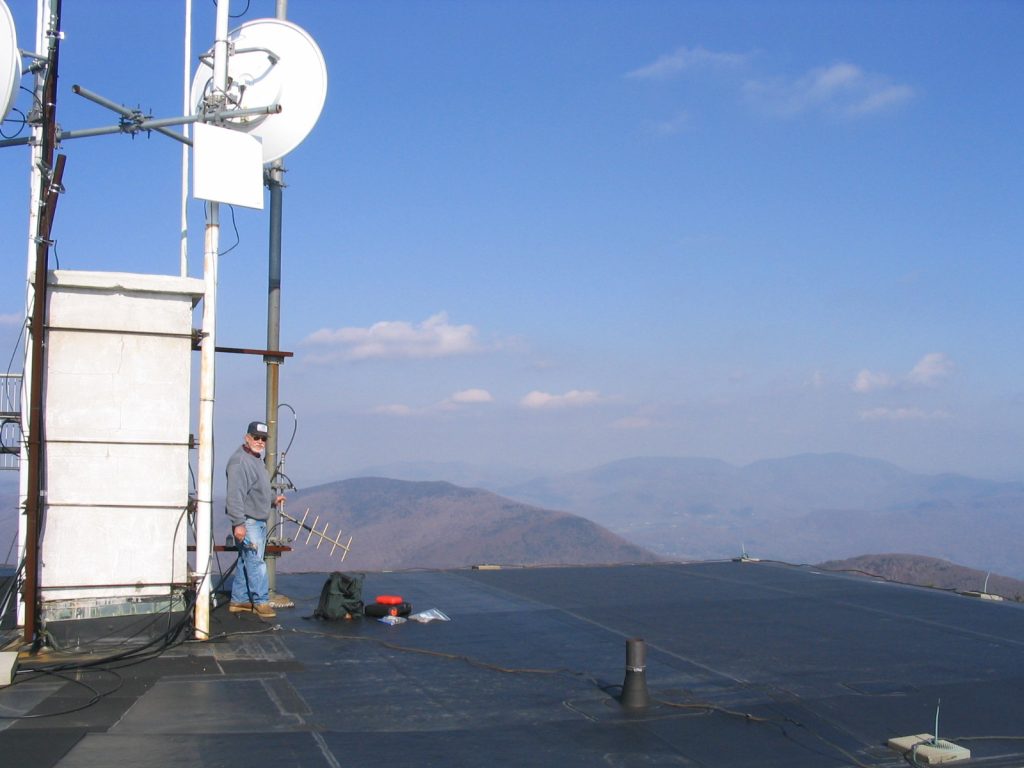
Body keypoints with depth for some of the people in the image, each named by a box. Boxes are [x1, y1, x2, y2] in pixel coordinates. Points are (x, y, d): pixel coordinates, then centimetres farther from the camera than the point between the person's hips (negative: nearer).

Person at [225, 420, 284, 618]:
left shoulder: (256, 460, 19)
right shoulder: (239, 460, -14)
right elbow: (235, 495, -22)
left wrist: (273, 500, 17)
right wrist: (238, 523, -26)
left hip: (259, 521, 10)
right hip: (247, 522, -10)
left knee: (246, 562, 13)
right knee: (255, 562, -10)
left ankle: (239, 601, 18)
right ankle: (261, 601, -8)